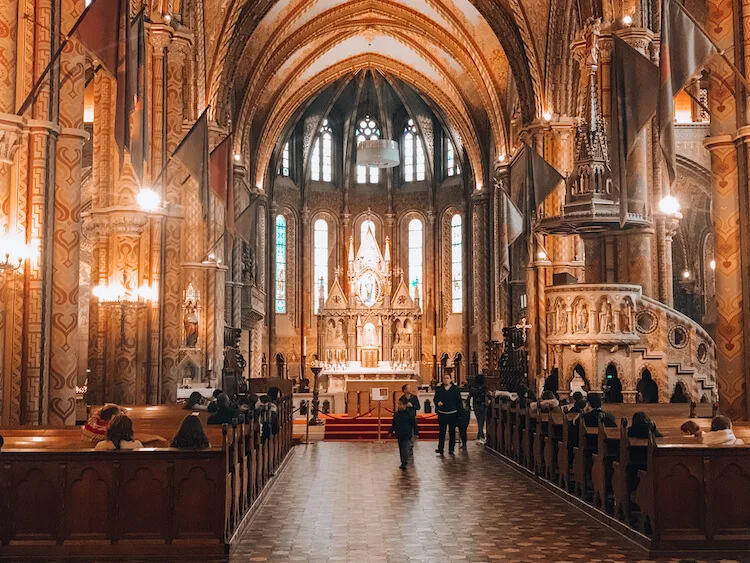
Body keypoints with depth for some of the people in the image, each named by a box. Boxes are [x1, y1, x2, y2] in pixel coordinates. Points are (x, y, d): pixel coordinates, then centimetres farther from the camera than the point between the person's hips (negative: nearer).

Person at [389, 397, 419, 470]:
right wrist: (391, 431, 15)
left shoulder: (409, 414, -11)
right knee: (401, 450, 13)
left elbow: (414, 424, -5)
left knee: (405, 450, -11)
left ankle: (404, 464, -4)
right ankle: (403, 462, 25)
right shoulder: (396, 414, 3)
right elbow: (393, 424, 14)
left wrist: (416, 433, -4)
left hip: (407, 436, -5)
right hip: (399, 435, 5)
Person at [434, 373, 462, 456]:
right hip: (442, 414, 0)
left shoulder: (455, 389, 2)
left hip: (452, 413, 0)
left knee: (452, 432, 7)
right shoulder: (439, 389, 5)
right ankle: (440, 448, -2)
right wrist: (437, 402, -16)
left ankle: (451, 449, 14)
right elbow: (435, 399, 6)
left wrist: (459, 411, -2)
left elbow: (459, 401, 3)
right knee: (441, 431, -3)